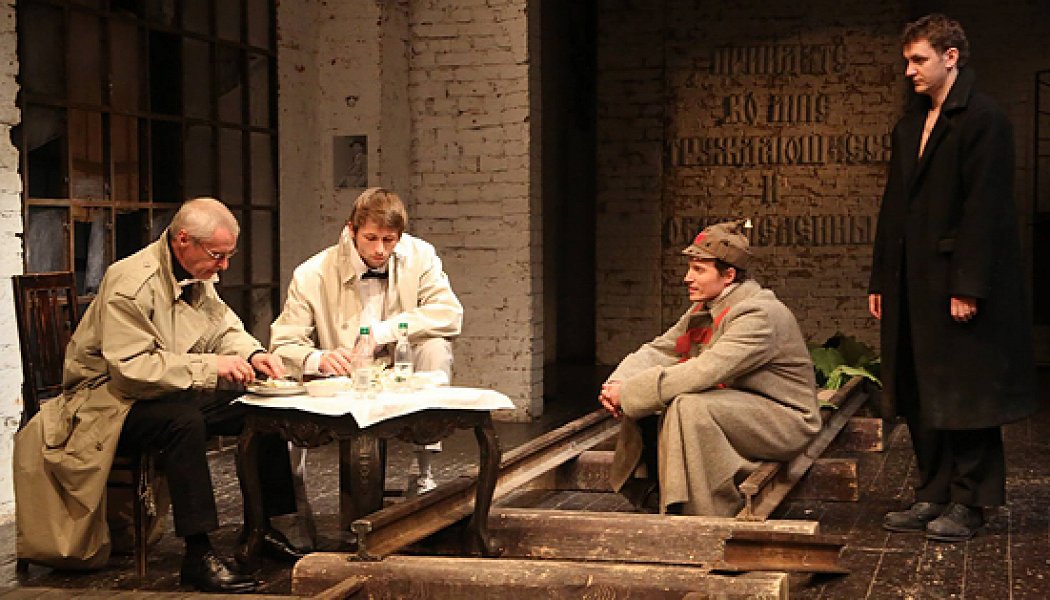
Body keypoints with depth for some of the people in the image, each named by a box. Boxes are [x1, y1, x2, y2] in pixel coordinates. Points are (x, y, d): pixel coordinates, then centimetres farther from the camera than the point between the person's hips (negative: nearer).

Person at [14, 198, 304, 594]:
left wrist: (252, 355, -11)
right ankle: (198, 554, -35)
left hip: (173, 393, 9)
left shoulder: (198, 277, 4)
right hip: (107, 400, -8)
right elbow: (131, 367, -30)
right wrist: (211, 366, -32)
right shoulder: (131, 282, -24)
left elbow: (225, 329, 12)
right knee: (183, 419, -38)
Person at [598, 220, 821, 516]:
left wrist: (629, 393, -29)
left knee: (688, 407, -31)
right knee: (645, 407, -4)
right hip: (736, 408, 9)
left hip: (784, 419, -9)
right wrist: (618, 384, -16)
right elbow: (658, 350, 5)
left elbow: (704, 372, -32)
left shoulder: (759, 314, -23)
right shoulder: (703, 310, 6)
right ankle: (655, 498, 7)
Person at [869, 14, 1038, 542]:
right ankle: (933, 495, 21)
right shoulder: (910, 125, 16)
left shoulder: (982, 119, -9)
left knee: (965, 398, 1)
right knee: (920, 398, 11)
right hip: (914, 285, 8)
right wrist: (880, 279, 13)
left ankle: (968, 502, 11)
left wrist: (968, 287, -19)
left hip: (961, 283, -8)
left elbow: (985, 209, -16)